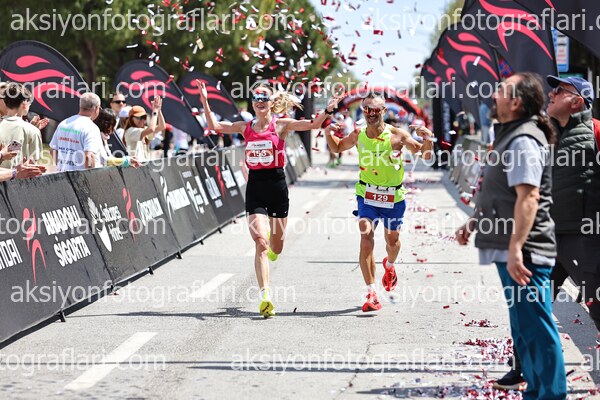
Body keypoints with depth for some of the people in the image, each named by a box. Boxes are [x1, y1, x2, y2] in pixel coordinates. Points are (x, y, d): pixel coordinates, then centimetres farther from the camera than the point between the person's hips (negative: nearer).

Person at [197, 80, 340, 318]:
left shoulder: (281, 125, 0)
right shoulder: (245, 127, 8)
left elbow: (312, 125, -11)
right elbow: (214, 126, 7)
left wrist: (327, 111, -27)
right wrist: (205, 101, -1)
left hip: (277, 185, -1)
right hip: (255, 187, 1)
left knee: (275, 247, 11)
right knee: (260, 243, -13)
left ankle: (272, 246, 51)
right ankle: (265, 296, -16)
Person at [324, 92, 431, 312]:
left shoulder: (396, 135, -12)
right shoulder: (358, 135, -4)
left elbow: (423, 152, -4)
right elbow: (337, 148, 15)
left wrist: (428, 140, -24)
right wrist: (329, 135, -5)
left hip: (393, 197, 0)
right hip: (367, 195, 0)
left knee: (392, 240, 17)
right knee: (366, 238, -17)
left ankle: (390, 266, 55)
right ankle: (371, 294, -17)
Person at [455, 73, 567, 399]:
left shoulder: (524, 141, -15)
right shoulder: (510, 136, 19)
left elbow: (528, 198, -25)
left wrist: (515, 249, -31)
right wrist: (473, 222, 25)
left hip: (522, 252, -11)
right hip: (510, 249, 11)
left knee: (535, 328, -7)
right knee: (524, 327, 18)